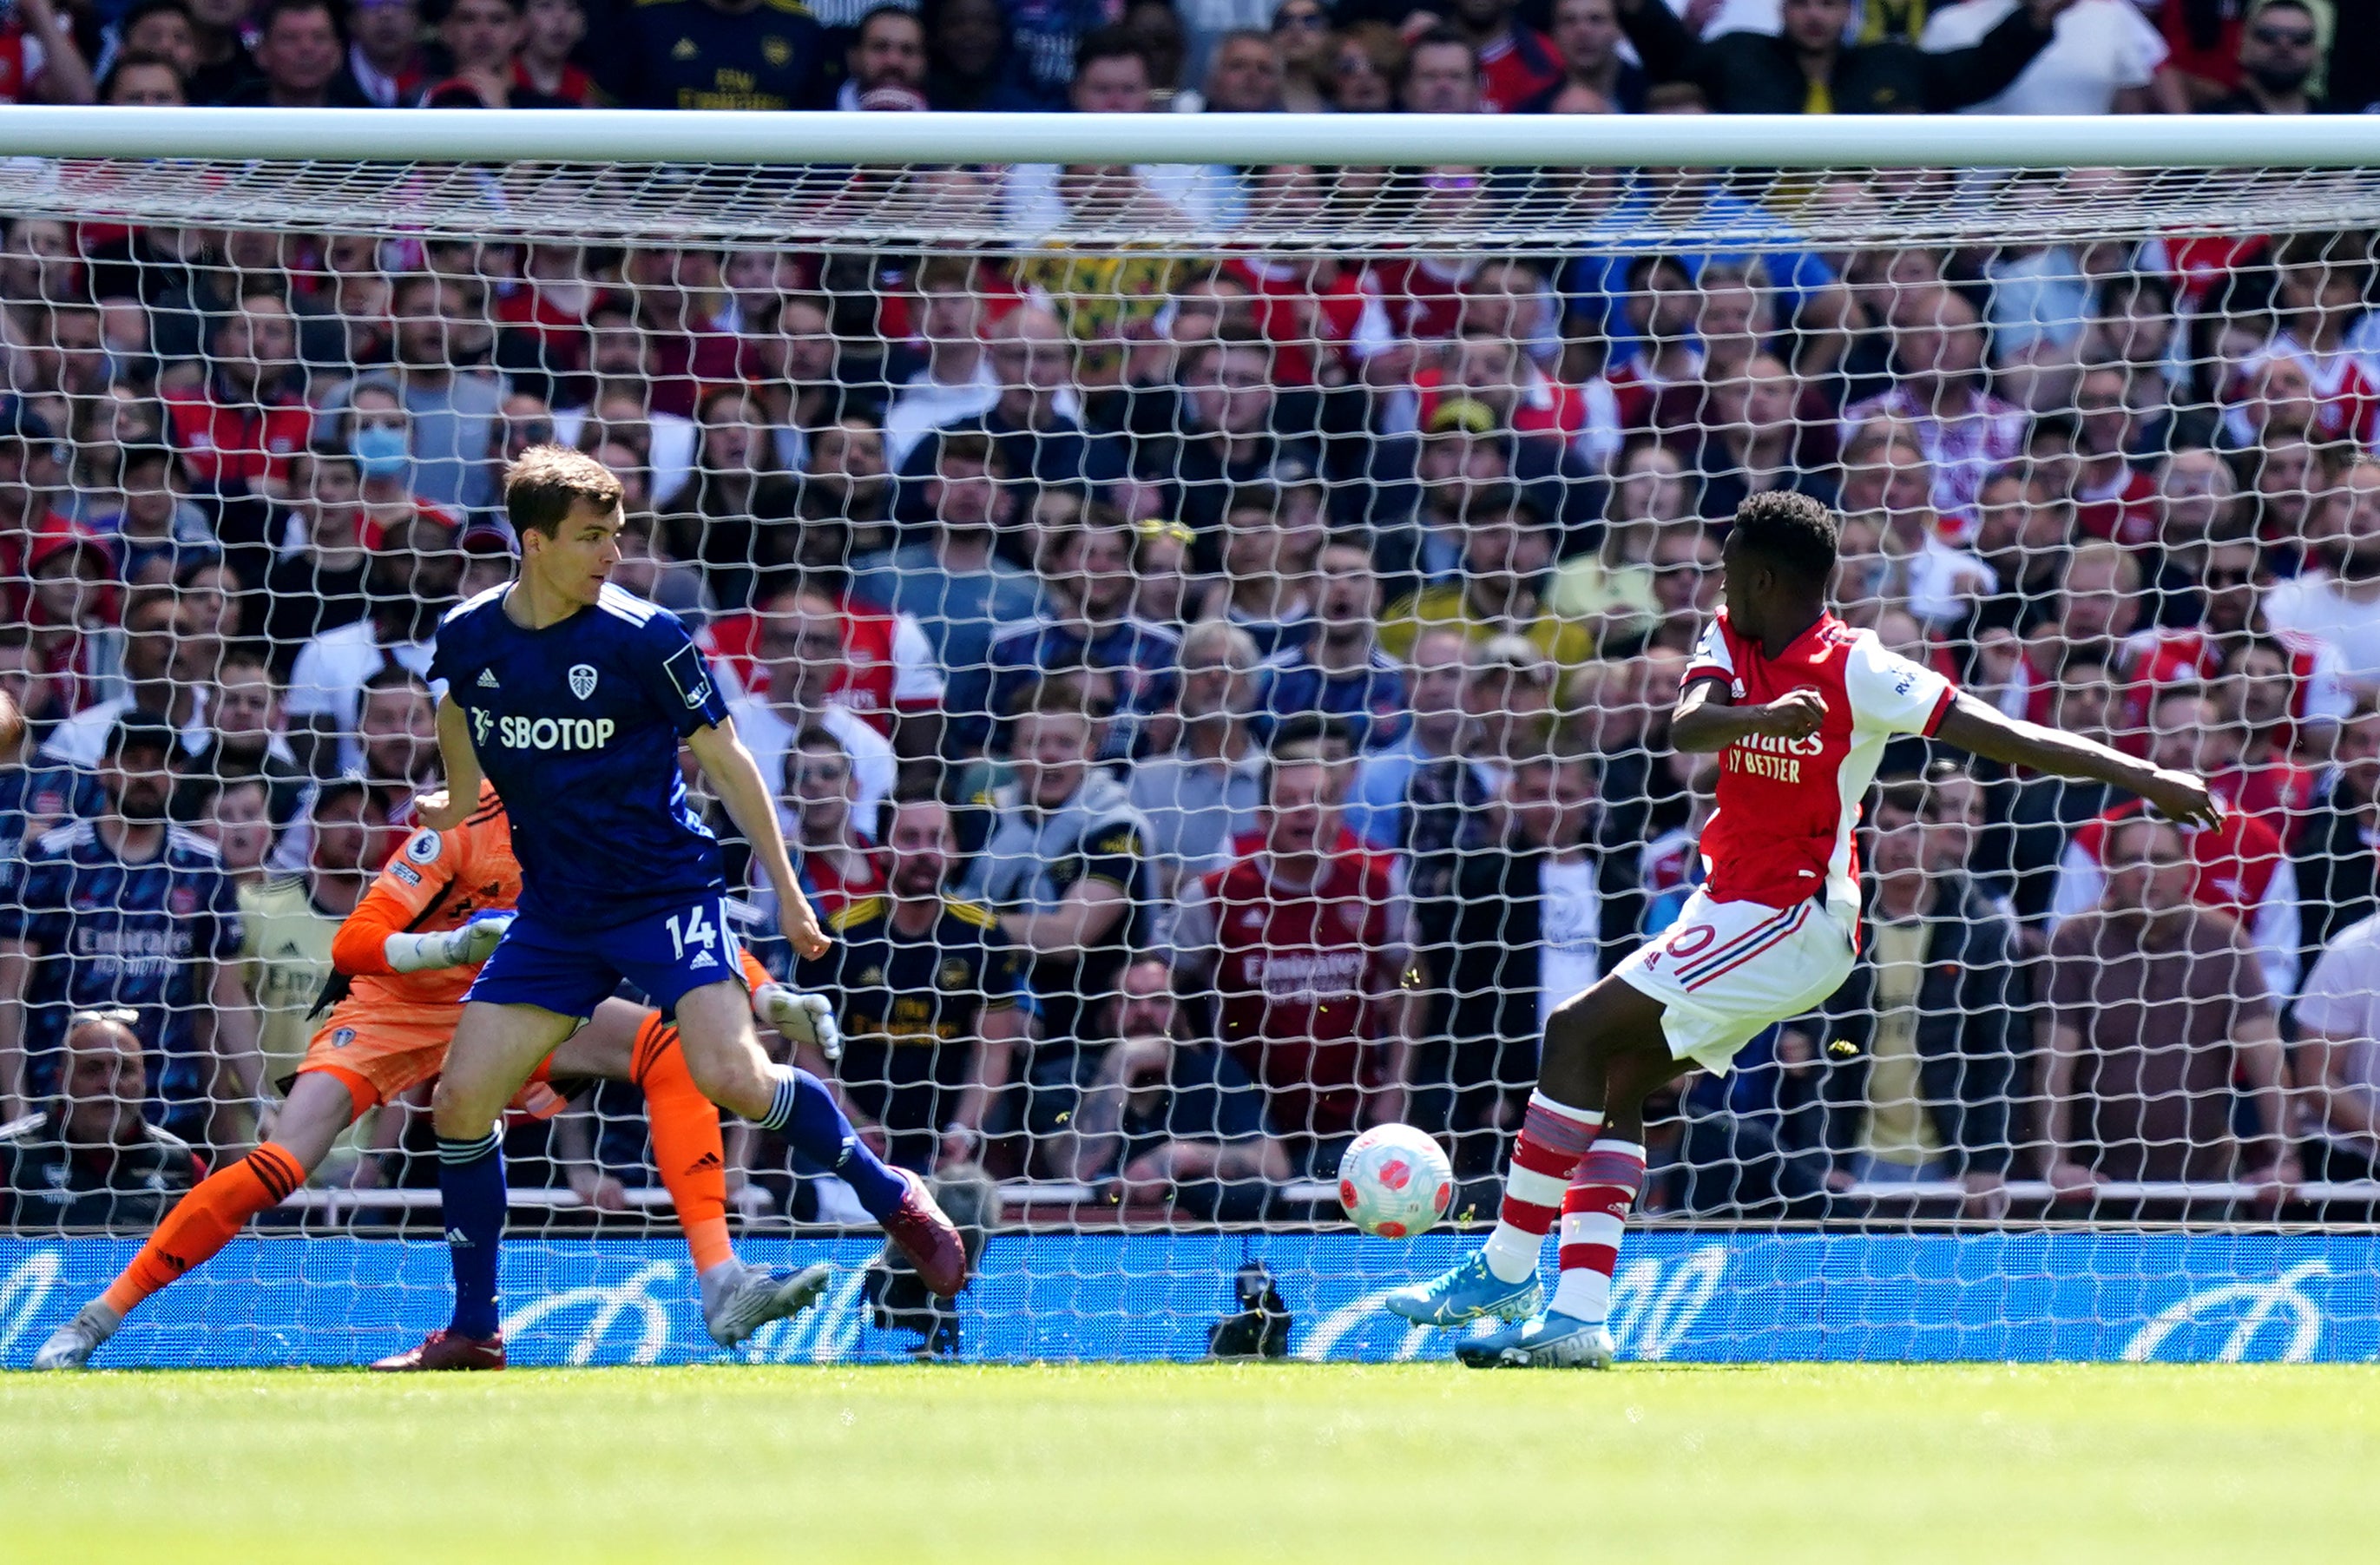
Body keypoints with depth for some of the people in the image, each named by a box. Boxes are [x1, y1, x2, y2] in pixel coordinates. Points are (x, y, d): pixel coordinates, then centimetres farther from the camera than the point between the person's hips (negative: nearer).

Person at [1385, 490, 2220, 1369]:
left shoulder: (1856, 671, -15)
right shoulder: (1731, 641, 6)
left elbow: (2001, 737, -15)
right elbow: (1686, 725, -13)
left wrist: (2143, 777, -19)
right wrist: (1760, 717, -35)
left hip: (1792, 918, -8)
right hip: (1731, 906, 8)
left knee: (1576, 1032, -13)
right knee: (1614, 1091, 3)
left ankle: (1506, 1269, -9)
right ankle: (1577, 1320, -1)